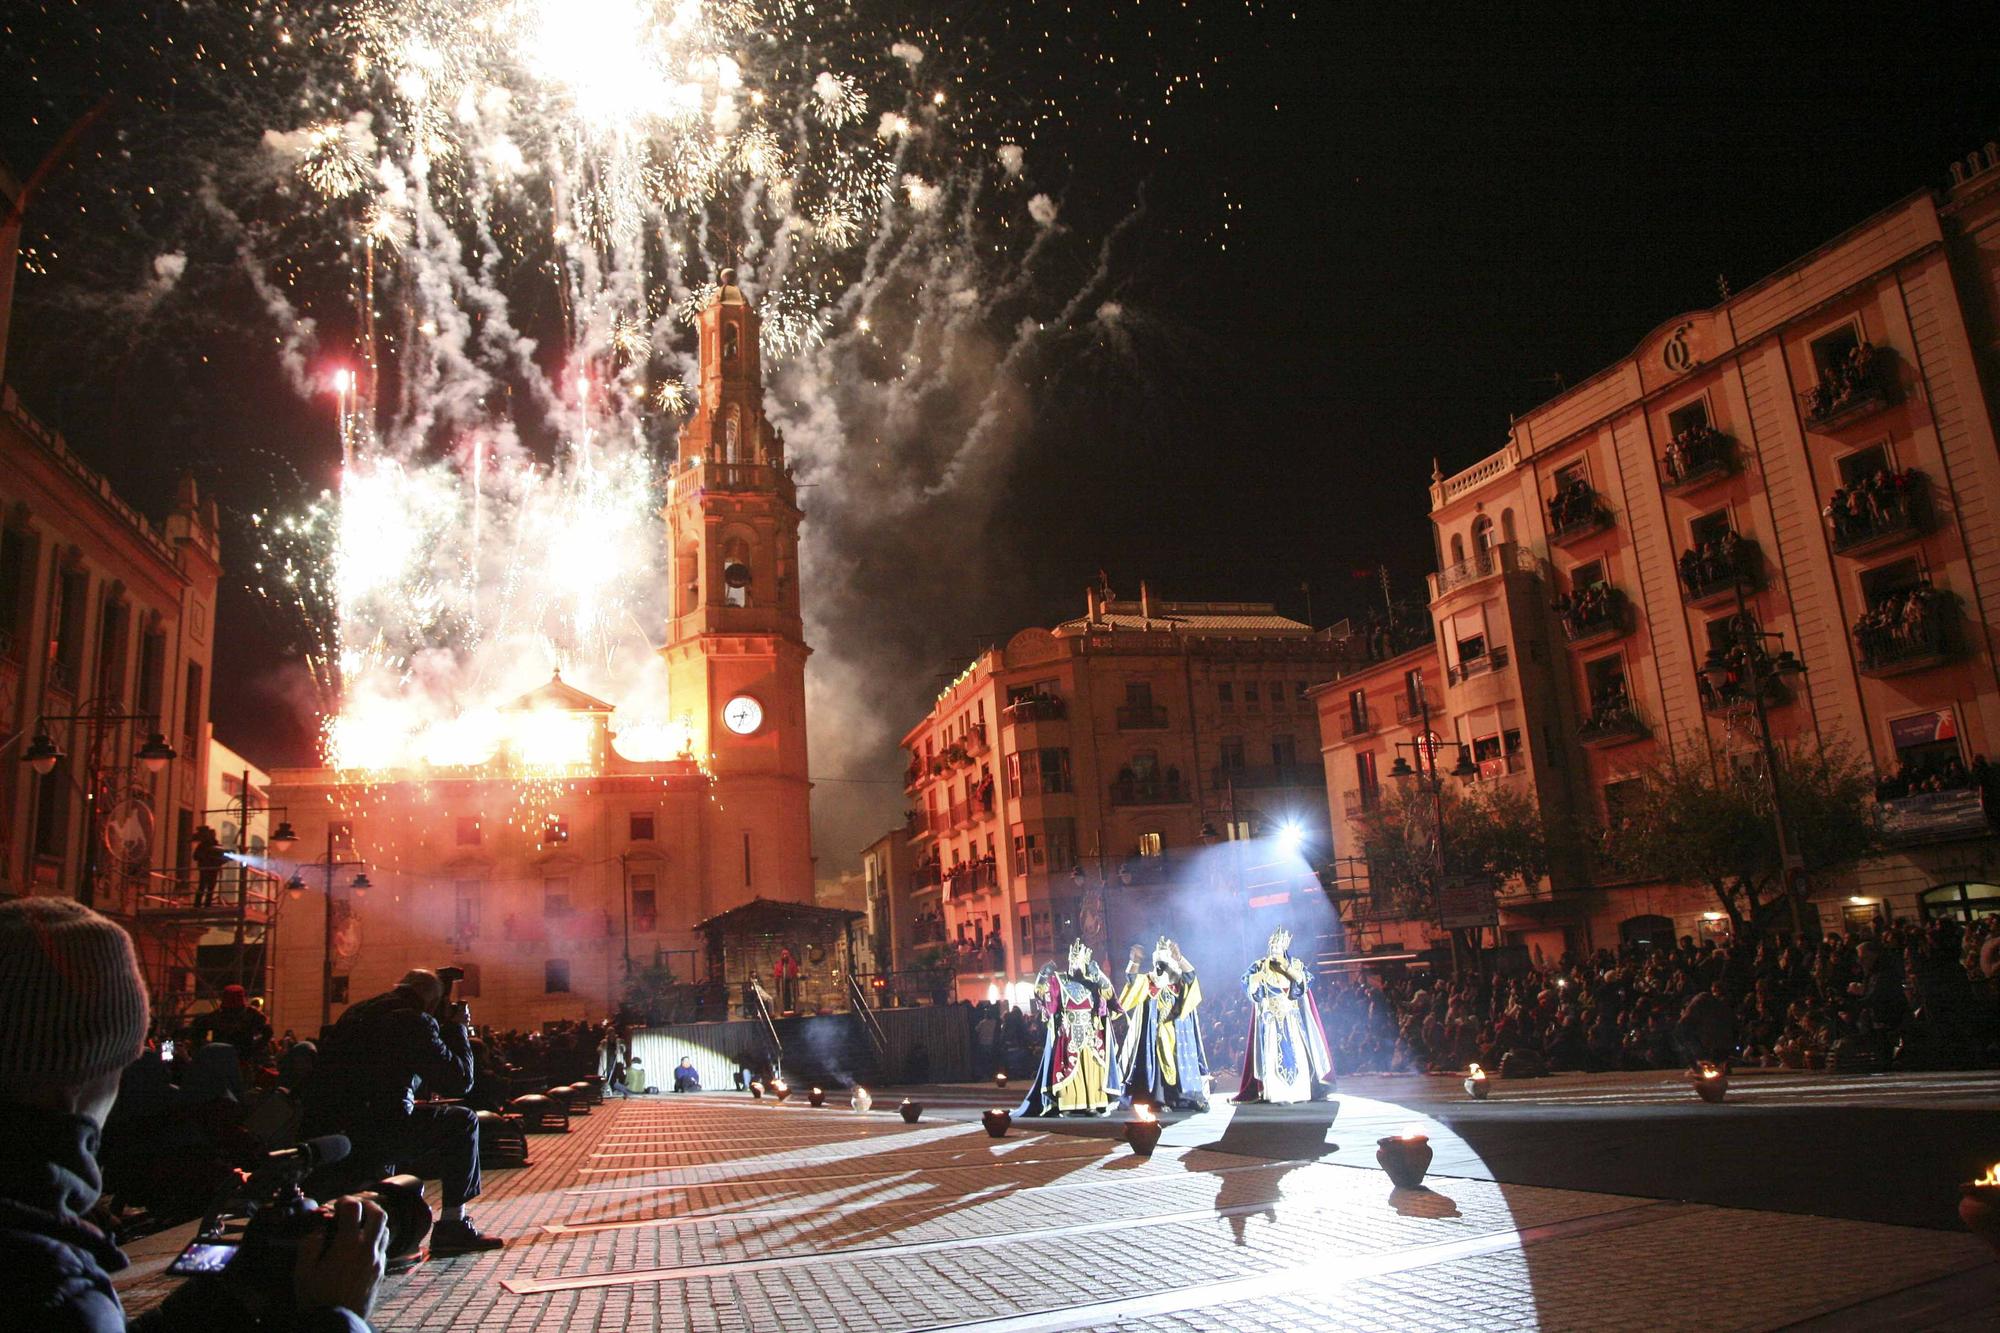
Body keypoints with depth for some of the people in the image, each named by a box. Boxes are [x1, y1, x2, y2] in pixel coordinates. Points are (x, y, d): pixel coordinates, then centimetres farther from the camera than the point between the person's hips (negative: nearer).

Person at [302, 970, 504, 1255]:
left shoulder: (356, 1013, 19)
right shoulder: (415, 1021, -7)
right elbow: (460, 1081, -5)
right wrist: (456, 1028, 8)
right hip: (369, 1136, -9)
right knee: (464, 1121, 6)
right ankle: (453, 1225, 6)